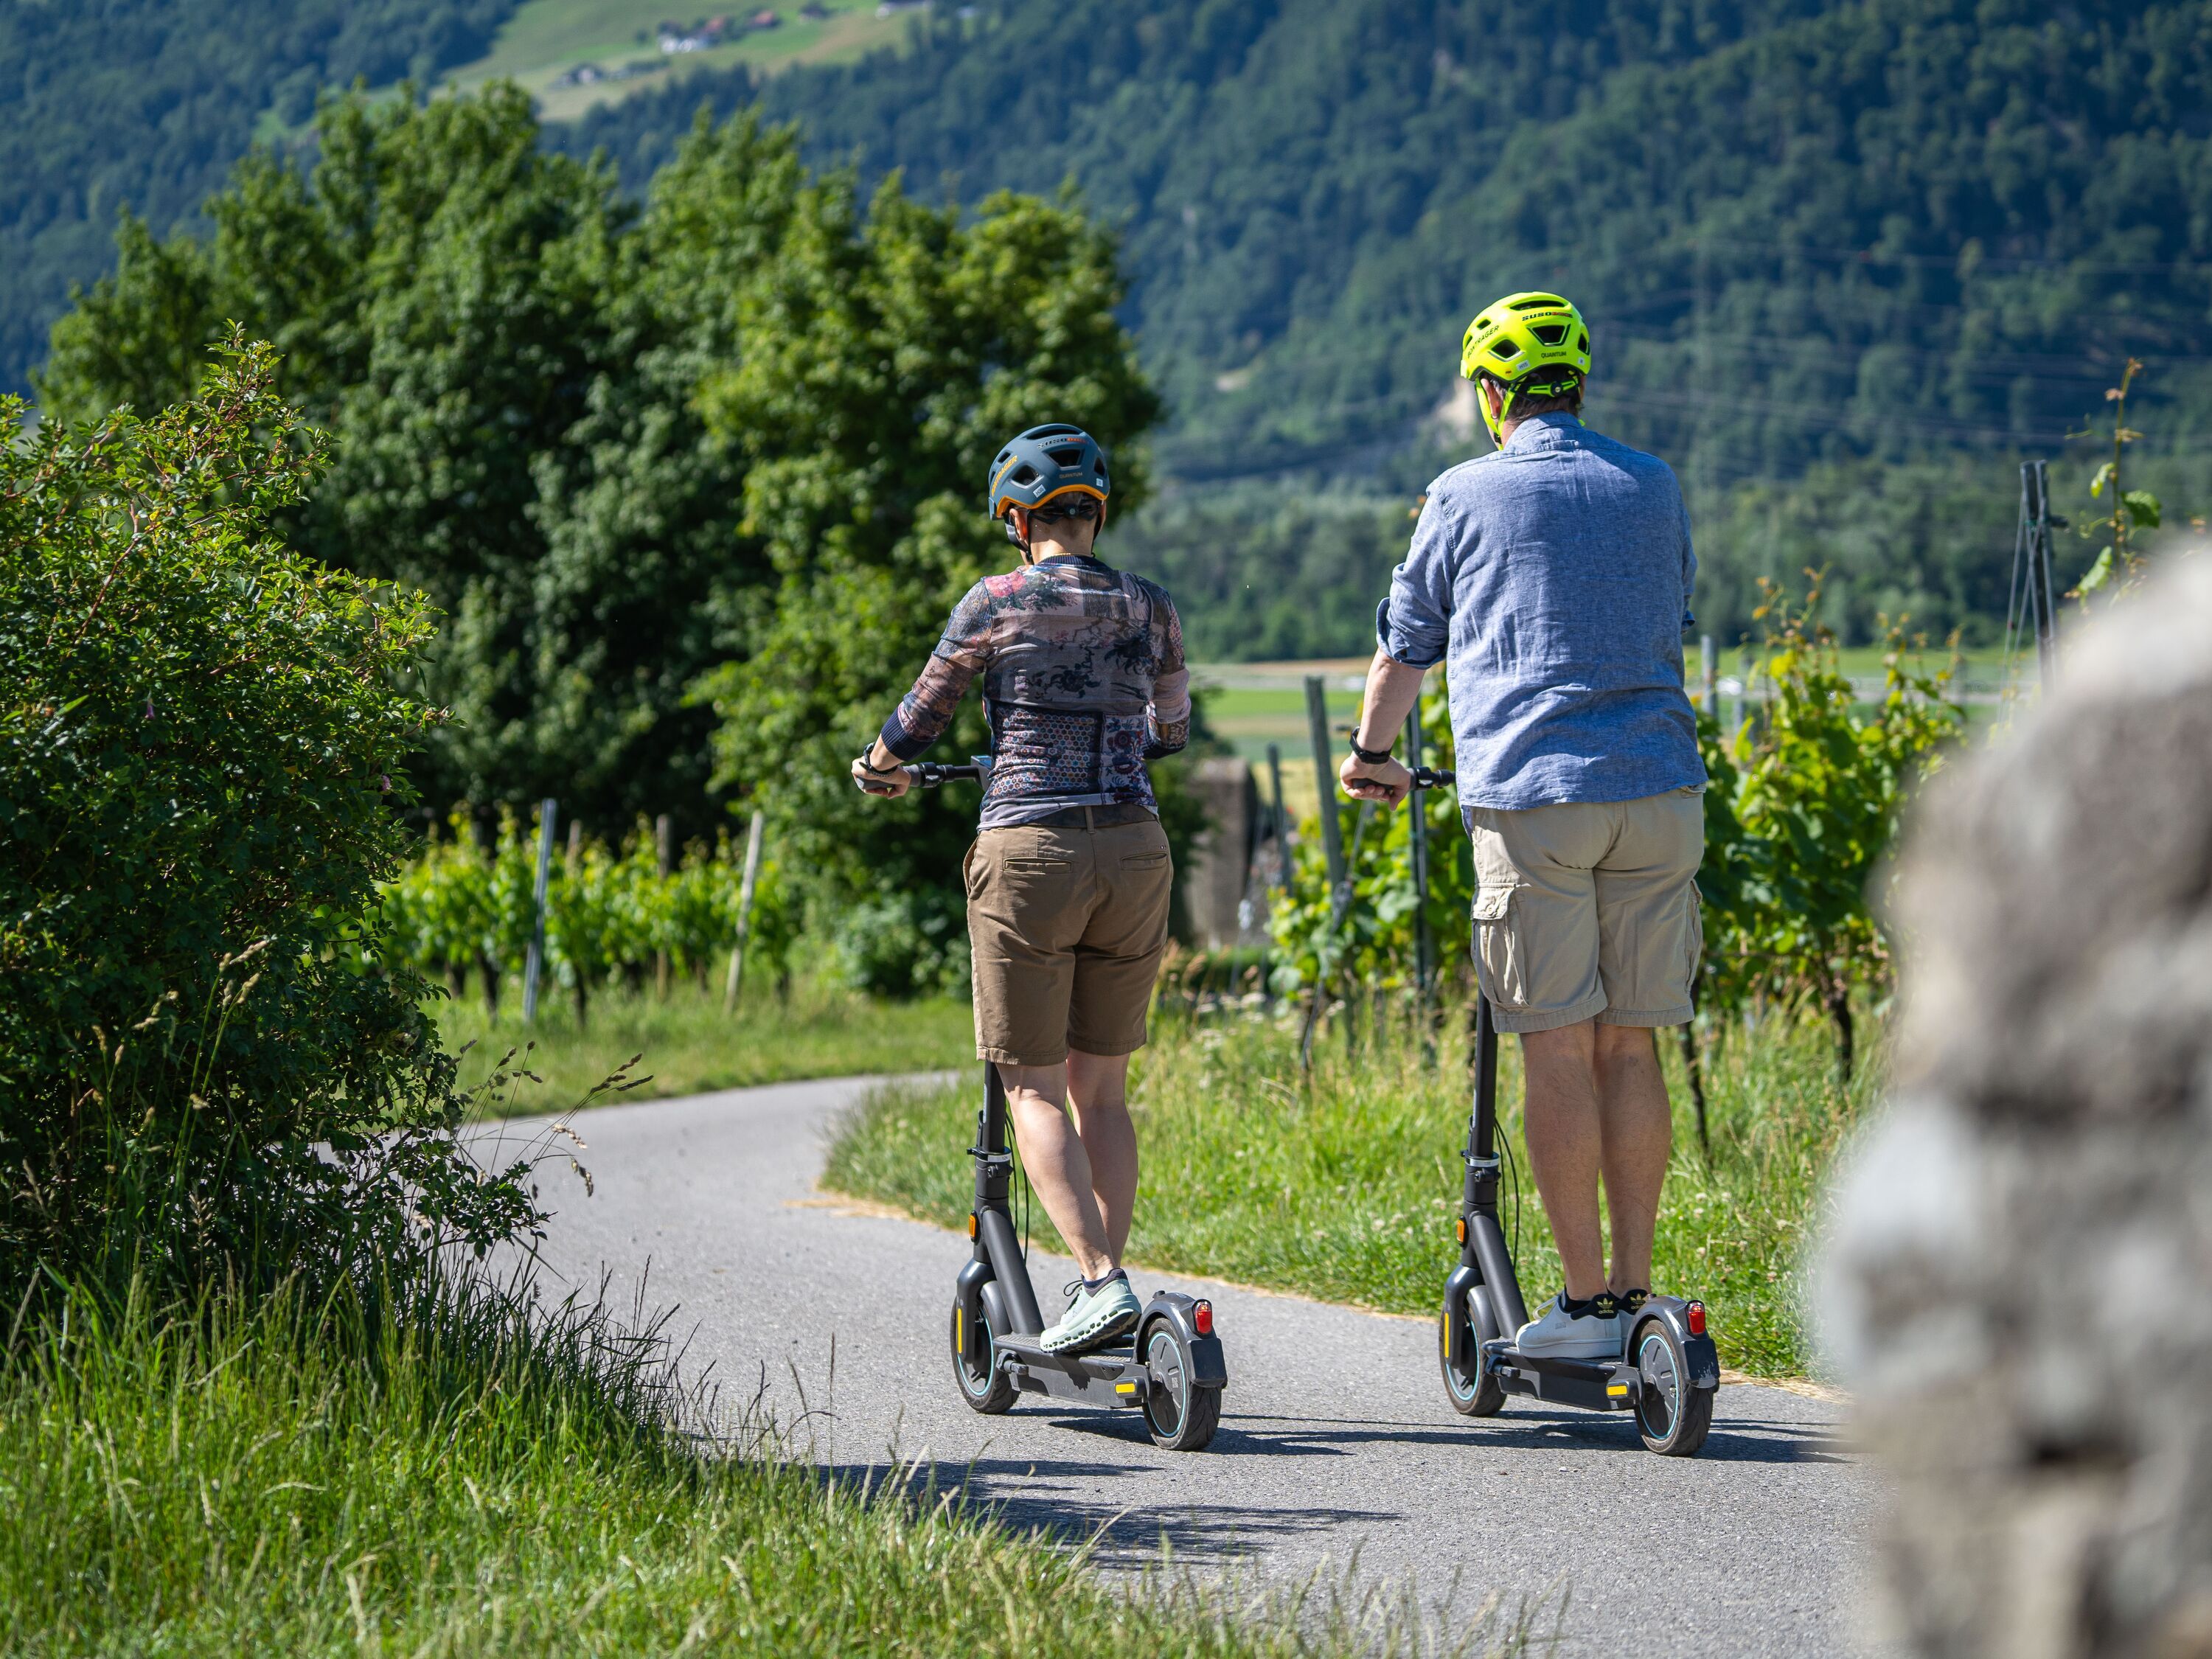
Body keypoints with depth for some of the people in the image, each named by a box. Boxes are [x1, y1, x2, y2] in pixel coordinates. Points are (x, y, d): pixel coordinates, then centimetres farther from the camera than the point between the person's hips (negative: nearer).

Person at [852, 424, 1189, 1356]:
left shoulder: (996, 605, -3)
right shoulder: (1151, 611, 8)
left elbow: (920, 721, 6)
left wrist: (878, 769, 28)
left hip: (1028, 853, -4)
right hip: (1134, 853, 4)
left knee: (1034, 1089, 0)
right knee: (1101, 1084, 14)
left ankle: (1099, 1282, -14)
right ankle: (1108, 1273, 9)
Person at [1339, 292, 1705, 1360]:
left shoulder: (1467, 497, 2)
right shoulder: (1654, 489, 13)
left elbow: (1405, 640, 13)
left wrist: (1369, 755, 30)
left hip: (1531, 798, -4)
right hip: (1658, 792, 4)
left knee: (1558, 1052, -2)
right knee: (1630, 1045, 8)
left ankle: (1586, 1304, -2)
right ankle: (1634, 1289, 8)